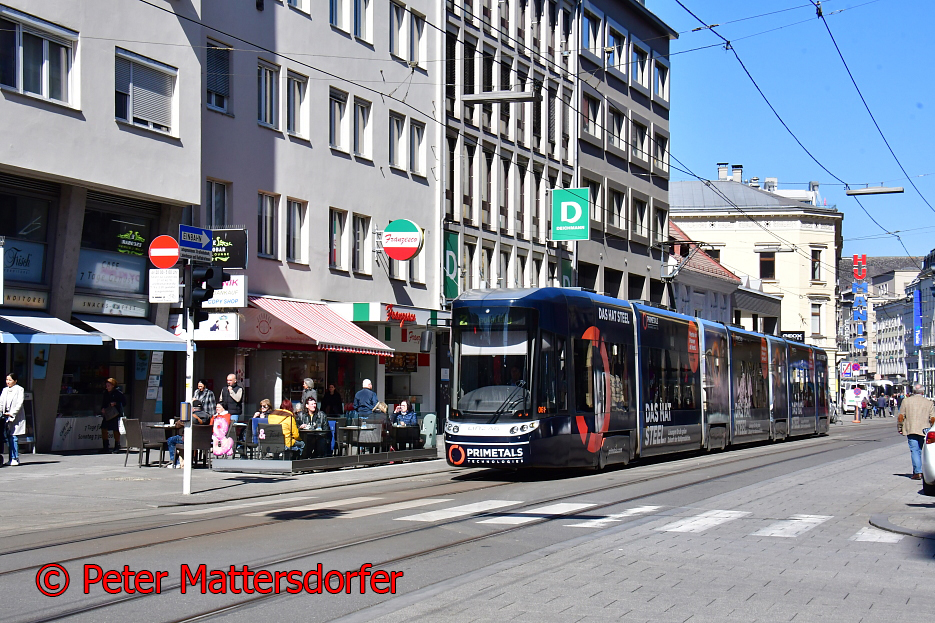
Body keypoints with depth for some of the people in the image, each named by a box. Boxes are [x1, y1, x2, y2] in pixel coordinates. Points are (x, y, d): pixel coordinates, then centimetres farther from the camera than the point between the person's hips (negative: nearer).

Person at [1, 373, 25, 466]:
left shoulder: (20, 390, 1)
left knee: (13, 437, -11)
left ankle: (15, 458, -7)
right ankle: (11, 459, 5)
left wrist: (12, 413, -14)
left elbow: (19, 404, -7)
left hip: (15, 417, -5)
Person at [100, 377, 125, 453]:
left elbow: (124, 402, -5)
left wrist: (115, 403, -17)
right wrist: (102, 408, 1)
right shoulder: (106, 393, 9)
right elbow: (103, 402, 19)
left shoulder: (118, 393, -7)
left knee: (116, 430, -1)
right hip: (107, 414, 6)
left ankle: (117, 446, 10)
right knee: (103, 428, -1)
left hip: (116, 414, -6)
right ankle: (106, 446, 10)